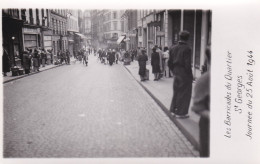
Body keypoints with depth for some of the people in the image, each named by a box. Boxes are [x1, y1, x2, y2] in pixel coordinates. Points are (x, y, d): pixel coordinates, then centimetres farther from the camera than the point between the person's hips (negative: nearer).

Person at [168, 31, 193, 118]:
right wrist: (190, 75, -9)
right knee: (184, 93, 5)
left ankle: (174, 110, 28)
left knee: (176, 92, 18)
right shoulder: (187, 49, -15)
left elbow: (169, 62, 8)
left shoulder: (173, 48, 5)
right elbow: (187, 64, -19)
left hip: (176, 74, 7)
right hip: (184, 75, -6)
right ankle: (181, 113, 12)